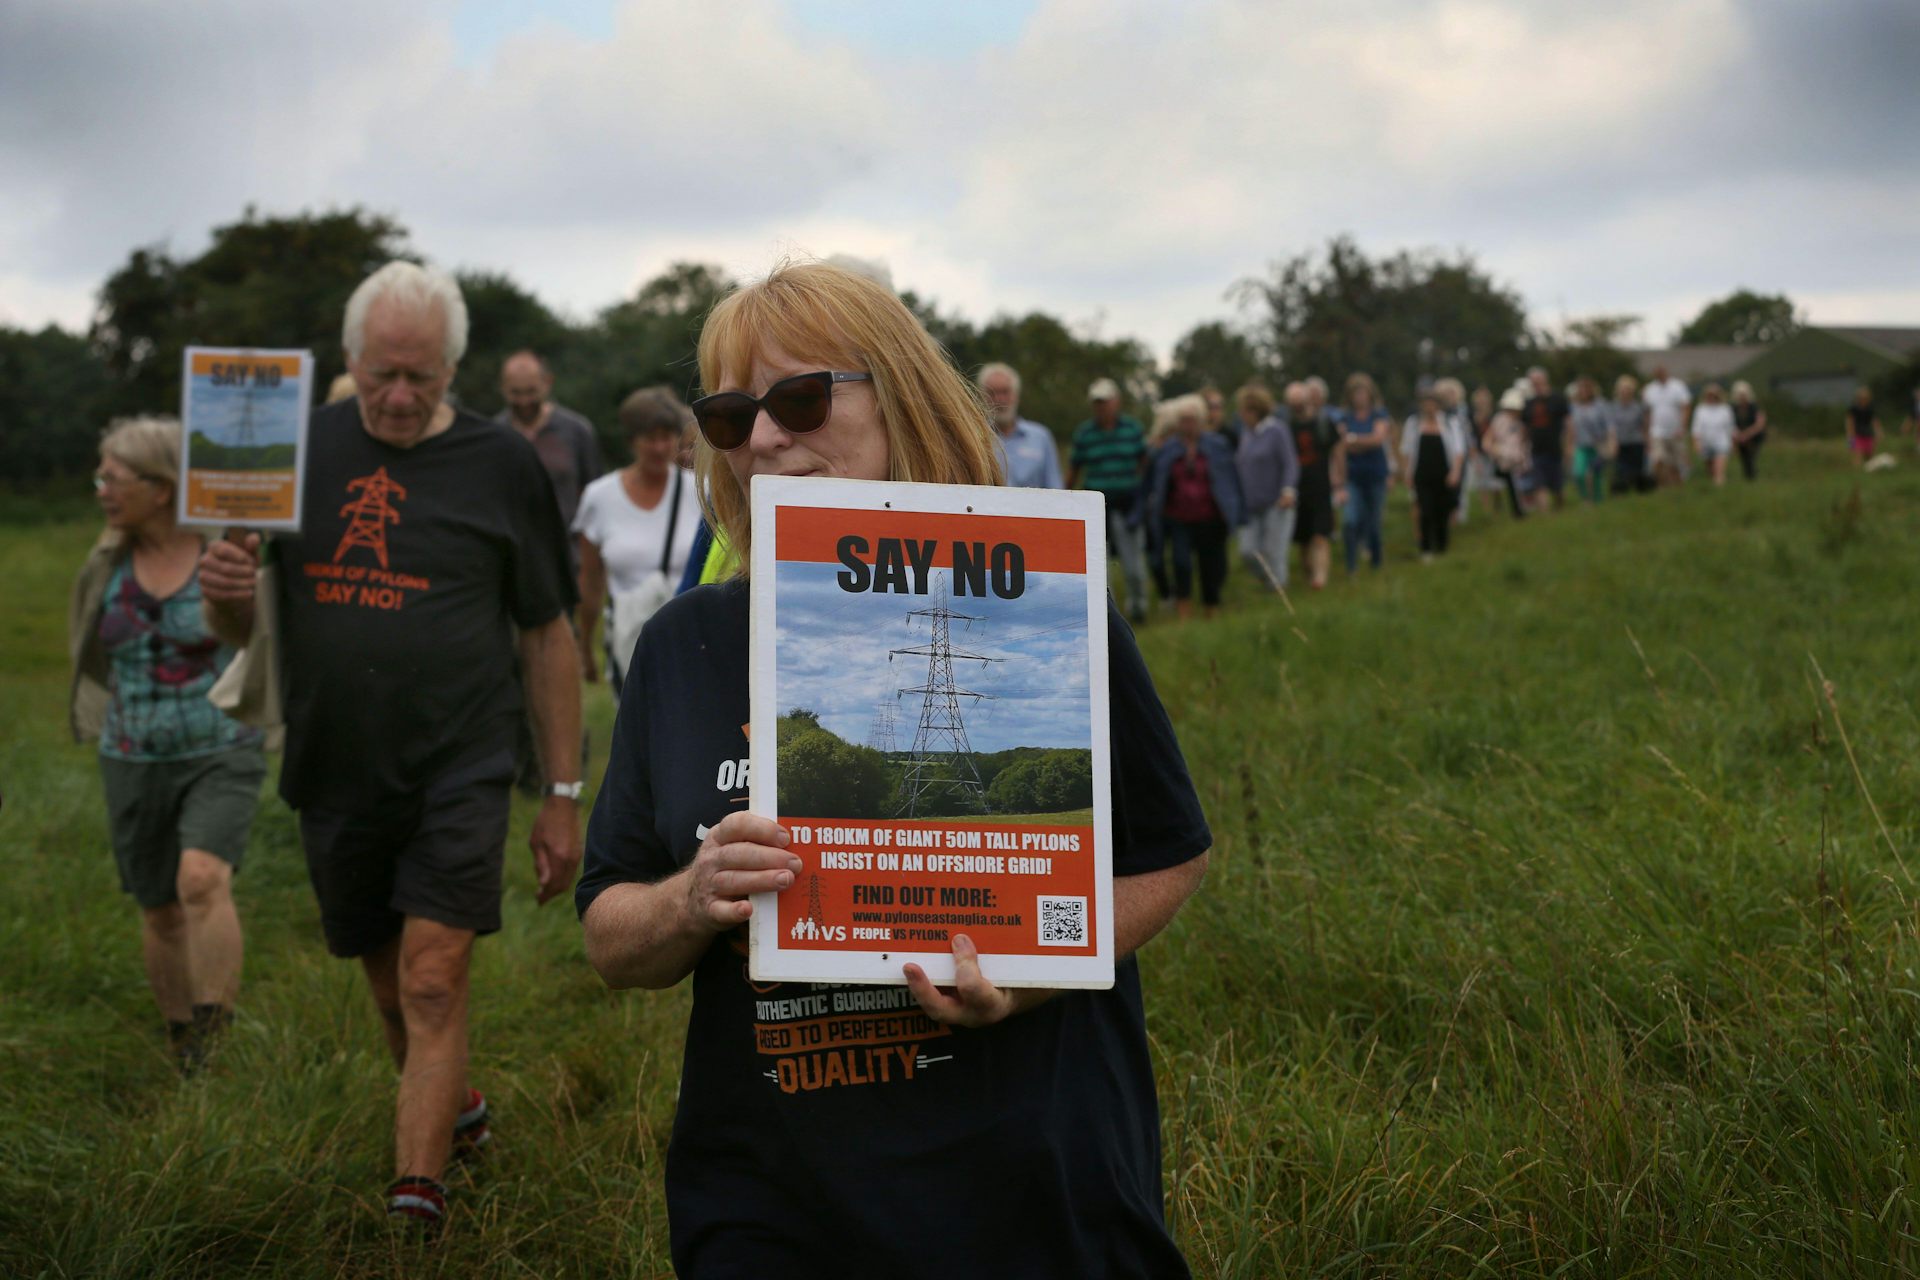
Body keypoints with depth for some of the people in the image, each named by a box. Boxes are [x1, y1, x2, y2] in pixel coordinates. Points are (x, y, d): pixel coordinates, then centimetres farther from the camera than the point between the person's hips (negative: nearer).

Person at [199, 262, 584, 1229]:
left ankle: (416, 1199, -8)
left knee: (433, 982, -12)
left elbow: (548, 637, 4)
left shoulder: (502, 464, -2)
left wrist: (563, 797, 4)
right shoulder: (298, 451, 4)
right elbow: (239, 631, 9)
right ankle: (455, 1109, 41)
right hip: (335, 776, 3)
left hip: (460, 772, -3)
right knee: (390, 985, 16)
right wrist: (227, 595, -17)